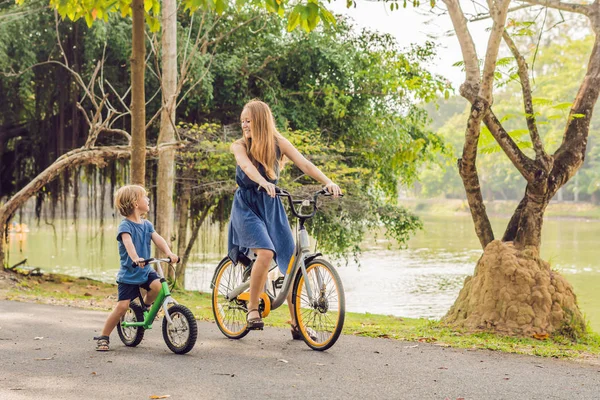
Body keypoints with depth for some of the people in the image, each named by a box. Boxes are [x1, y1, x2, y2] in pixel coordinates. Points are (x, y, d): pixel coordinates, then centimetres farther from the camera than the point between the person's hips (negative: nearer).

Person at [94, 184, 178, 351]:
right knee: (122, 306, -11)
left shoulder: (147, 224, 6)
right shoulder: (125, 225, -15)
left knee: (157, 286, -24)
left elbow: (158, 239, -8)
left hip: (145, 270, 5)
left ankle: (145, 306, 8)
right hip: (128, 273, -5)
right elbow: (127, 242, -34)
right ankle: (103, 337, 5)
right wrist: (135, 258, -53)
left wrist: (169, 253, -28)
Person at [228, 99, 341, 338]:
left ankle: (296, 323, 10)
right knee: (265, 252, -27)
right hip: (247, 206, -3)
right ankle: (253, 307, -7)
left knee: (291, 262, -1)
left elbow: (304, 164, -15)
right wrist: (264, 183, -50)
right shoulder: (240, 146, -8)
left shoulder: (278, 143, -3)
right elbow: (247, 167, -29)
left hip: (271, 206, 3)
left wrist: (327, 182, -32)